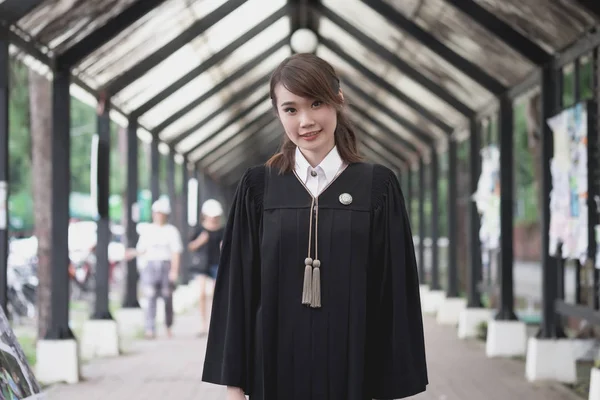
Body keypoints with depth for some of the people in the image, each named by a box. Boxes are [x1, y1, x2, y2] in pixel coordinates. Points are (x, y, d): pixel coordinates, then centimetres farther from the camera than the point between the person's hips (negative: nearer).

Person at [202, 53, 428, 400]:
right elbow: (238, 286, 3)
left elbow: (395, 290, 0)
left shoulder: (378, 186, 0)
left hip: (354, 368, -1)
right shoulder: (258, 187, 3)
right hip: (276, 367, 1)